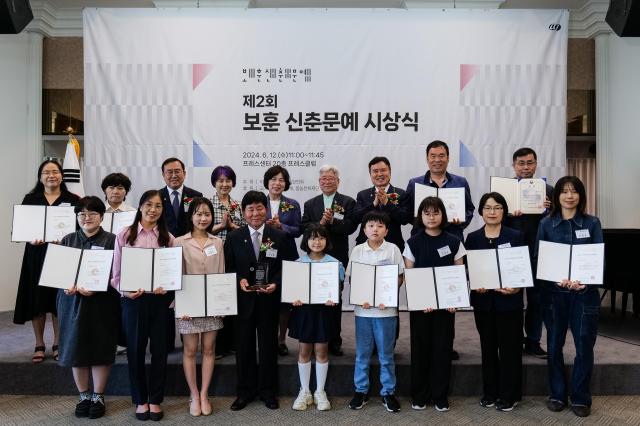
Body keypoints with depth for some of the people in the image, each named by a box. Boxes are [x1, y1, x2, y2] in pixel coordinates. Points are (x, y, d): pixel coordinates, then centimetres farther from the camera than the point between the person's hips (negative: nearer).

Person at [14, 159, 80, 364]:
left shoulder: (73, 200, 4)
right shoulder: (30, 199, 9)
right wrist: (31, 238, -15)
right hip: (37, 255, 1)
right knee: (37, 300, 4)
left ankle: (58, 344, 17)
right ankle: (39, 345, 17)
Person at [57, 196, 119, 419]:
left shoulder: (111, 240, -2)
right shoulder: (68, 240, 9)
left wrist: (95, 288, -21)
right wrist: (68, 285, -13)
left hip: (102, 303, -3)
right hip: (72, 302, 3)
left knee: (100, 350, 4)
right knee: (76, 349, 7)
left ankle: (98, 397, 20)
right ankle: (83, 396, 25)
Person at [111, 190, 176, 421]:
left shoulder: (168, 238, 4)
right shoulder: (124, 235, 0)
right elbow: (116, 271, 1)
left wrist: (166, 287, -14)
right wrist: (125, 291, -14)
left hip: (161, 299, 1)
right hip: (133, 299, -1)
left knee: (159, 350, 8)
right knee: (135, 350, 8)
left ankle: (156, 400, 23)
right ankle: (140, 400, 24)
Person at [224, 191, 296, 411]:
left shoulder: (280, 237, 1)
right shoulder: (234, 237, 2)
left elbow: (286, 268, 1)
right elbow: (228, 268, 3)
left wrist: (275, 284, -16)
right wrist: (240, 280, -16)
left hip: (269, 299, 0)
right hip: (243, 299, 1)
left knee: (269, 345, 10)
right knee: (244, 345, 10)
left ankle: (268, 390, 25)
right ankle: (245, 390, 25)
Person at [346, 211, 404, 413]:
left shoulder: (393, 249, -2)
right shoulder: (357, 250, 2)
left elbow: (400, 277, 1)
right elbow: (351, 278, 4)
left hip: (386, 308, -1)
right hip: (363, 308, 1)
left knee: (386, 354, 8)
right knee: (362, 353, 11)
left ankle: (388, 392, 21)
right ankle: (361, 391, 23)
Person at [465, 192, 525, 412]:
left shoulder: (516, 236, -1)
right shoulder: (473, 238, 4)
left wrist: (516, 287, -18)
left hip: (509, 300, -2)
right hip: (483, 300, 2)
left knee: (509, 347, 3)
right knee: (488, 347, 12)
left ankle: (509, 395, 17)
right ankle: (490, 392, 25)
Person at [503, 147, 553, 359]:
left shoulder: (547, 190, 4)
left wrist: (547, 210, -19)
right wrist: (509, 214, -24)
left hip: (537, 253, 2)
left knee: (536, 298, 10)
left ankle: (533, 342, 22)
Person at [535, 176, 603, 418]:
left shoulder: (592, 223, 3)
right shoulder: (546, 224, 3)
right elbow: (538, 258, 0)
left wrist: (582, 279, -19)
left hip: (585, 292, 0)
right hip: (555, 292, 0)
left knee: (584, 346, 3)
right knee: (554, 345, 6)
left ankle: (580, 398, 19)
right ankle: (557, 394, 23)